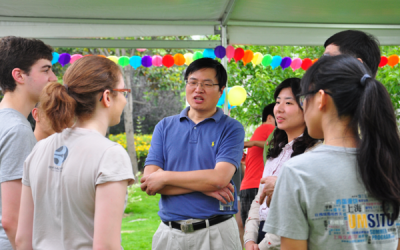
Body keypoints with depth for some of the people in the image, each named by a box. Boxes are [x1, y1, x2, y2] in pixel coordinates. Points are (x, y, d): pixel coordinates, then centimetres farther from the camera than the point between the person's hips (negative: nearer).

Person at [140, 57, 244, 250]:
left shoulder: (231, 128, 0)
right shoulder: (165, 127, 8)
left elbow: (220, 178, -15)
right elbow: (149, 181, -3)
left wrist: (164, 177, -9)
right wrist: (203, 186, -12)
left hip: (216, 233, -2)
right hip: (170, 233, 2)